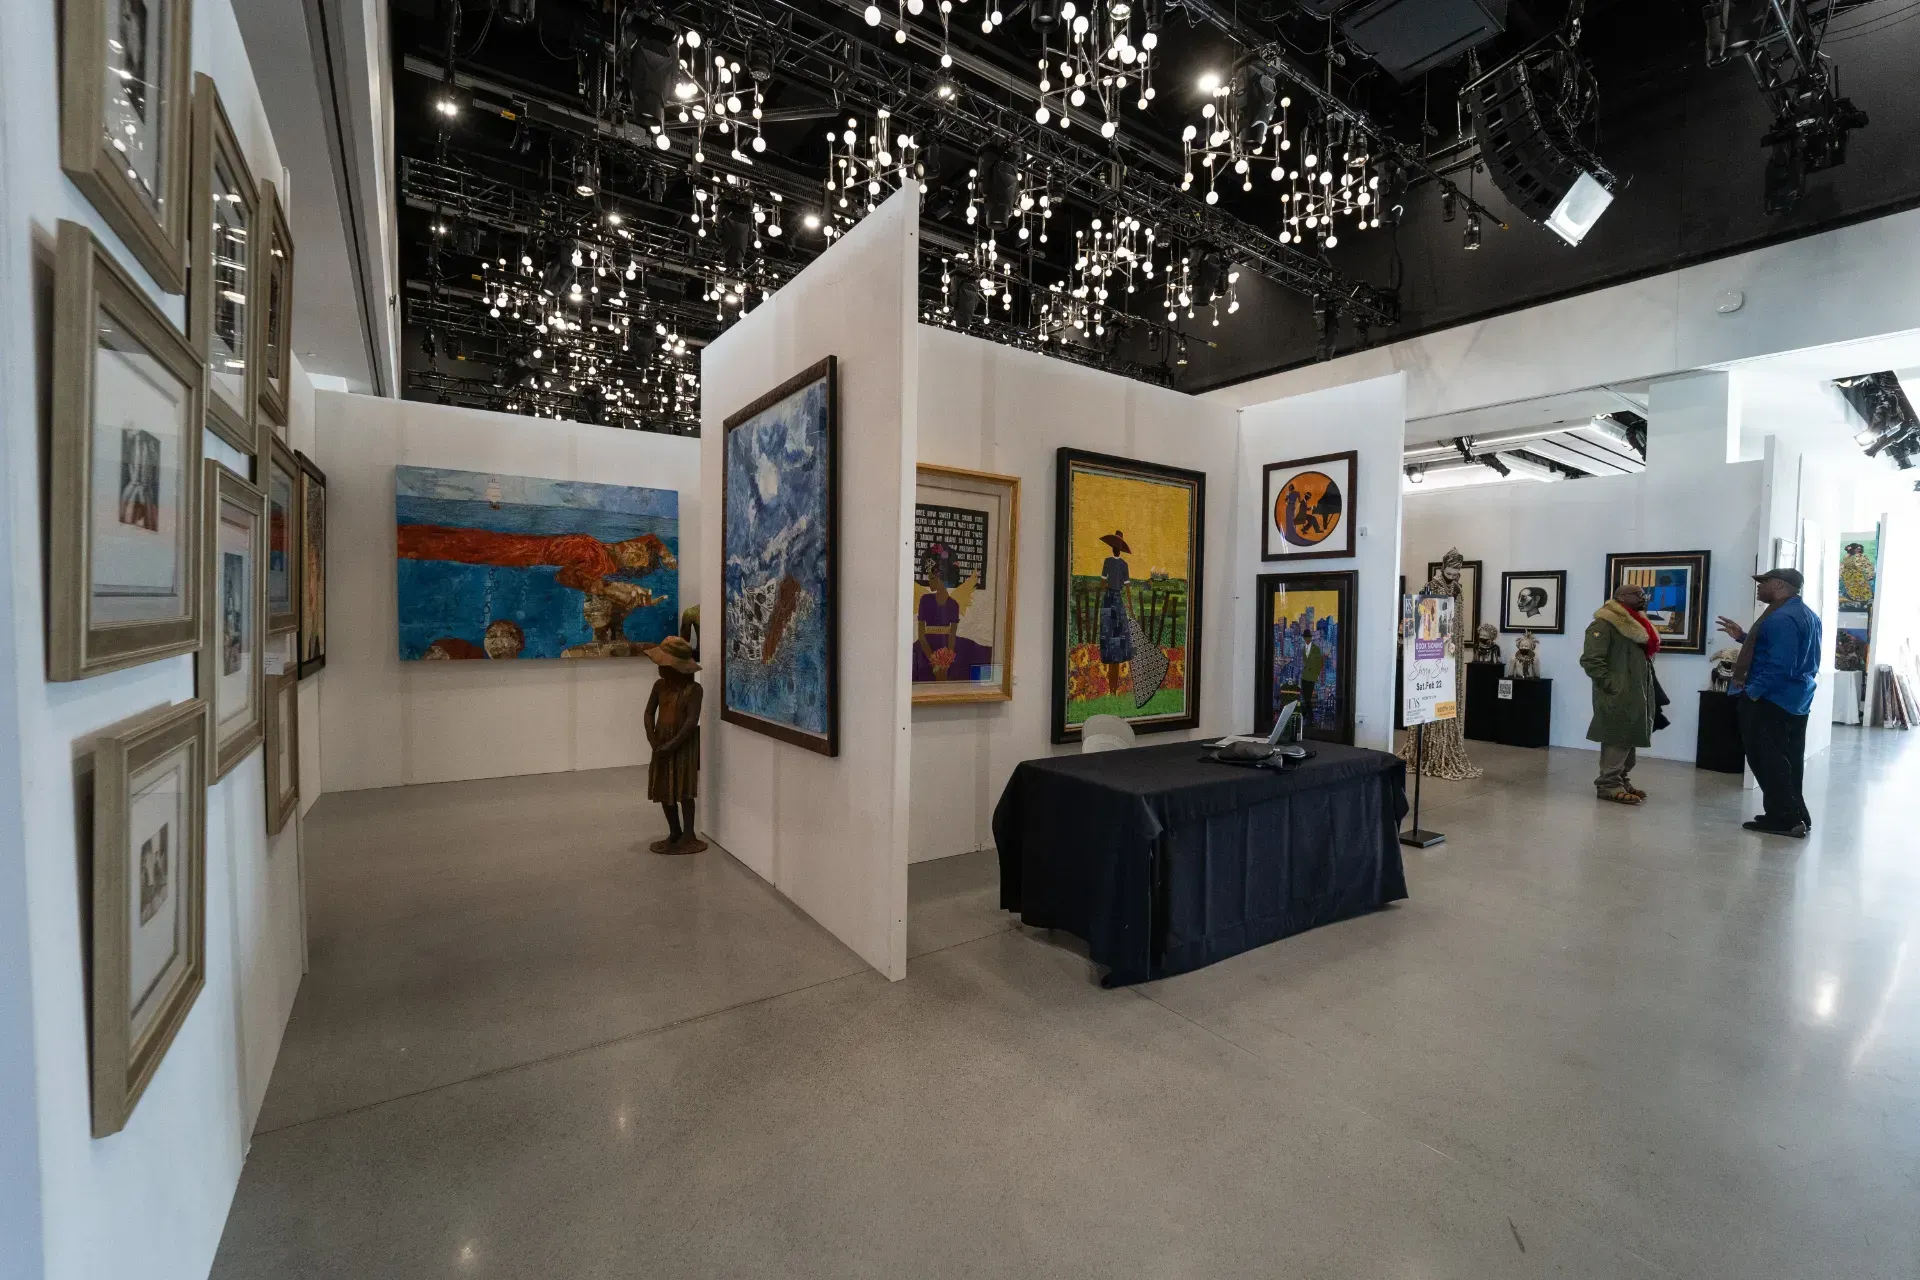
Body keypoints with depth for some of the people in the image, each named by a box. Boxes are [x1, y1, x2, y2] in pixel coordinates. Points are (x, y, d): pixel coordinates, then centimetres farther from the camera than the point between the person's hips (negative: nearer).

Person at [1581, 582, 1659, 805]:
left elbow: (1644, 658, 25)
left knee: (1630, 738, 13)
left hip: (1637, 695, 9)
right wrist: (1611, 685, -20)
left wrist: (1649, 693, 15)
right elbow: (1590, 660, -18)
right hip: (1617, 696, -9)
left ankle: (1622, 781, 22)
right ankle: (1609, 784, -4)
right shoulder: (1604, 624, -11)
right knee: (1617, 739, -8)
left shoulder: (1636, 625, 19)